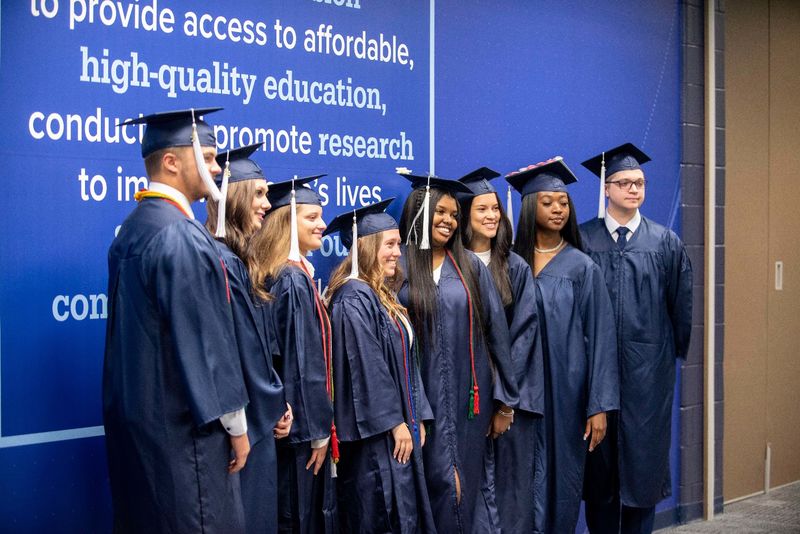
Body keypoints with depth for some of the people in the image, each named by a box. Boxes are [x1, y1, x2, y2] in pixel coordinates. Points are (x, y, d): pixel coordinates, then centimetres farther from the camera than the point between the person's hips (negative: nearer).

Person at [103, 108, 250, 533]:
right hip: (181, 424, -10)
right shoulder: (180, 235, -18)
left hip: (137, 415, 10)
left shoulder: (132, 228, 11)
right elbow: (205, 339, -19)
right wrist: (234, 422, -11)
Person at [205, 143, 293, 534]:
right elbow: (242, 350, -18)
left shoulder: (235, 260, 13)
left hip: (256, 419, 10)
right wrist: (274, 409, -7)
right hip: (245, 426, -10)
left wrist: (274, 404, 9)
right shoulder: (221, 262, -18)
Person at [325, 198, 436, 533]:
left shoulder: (382, 296, 15)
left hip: (399, 428, 10)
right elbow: (367, 367, -21)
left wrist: (416, 418, 13)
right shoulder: (354, 298, -15)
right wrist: (395, 422, -19)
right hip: (376, 432, -10)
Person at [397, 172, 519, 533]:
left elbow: (496, 333, 5)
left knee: (469, 486, 6)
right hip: (421, 399, -1)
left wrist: (505, 401, 1)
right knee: (435, 487, 3)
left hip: (469, 399, 2)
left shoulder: (471, 266, 5)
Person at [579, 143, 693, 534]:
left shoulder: (665, 242, 4)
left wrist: (677, 348, 9)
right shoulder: (582, 239, 0)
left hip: (648, 366, 1)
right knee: (599, 458, 6)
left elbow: (682, 302, 8)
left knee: (643, 454, 4)